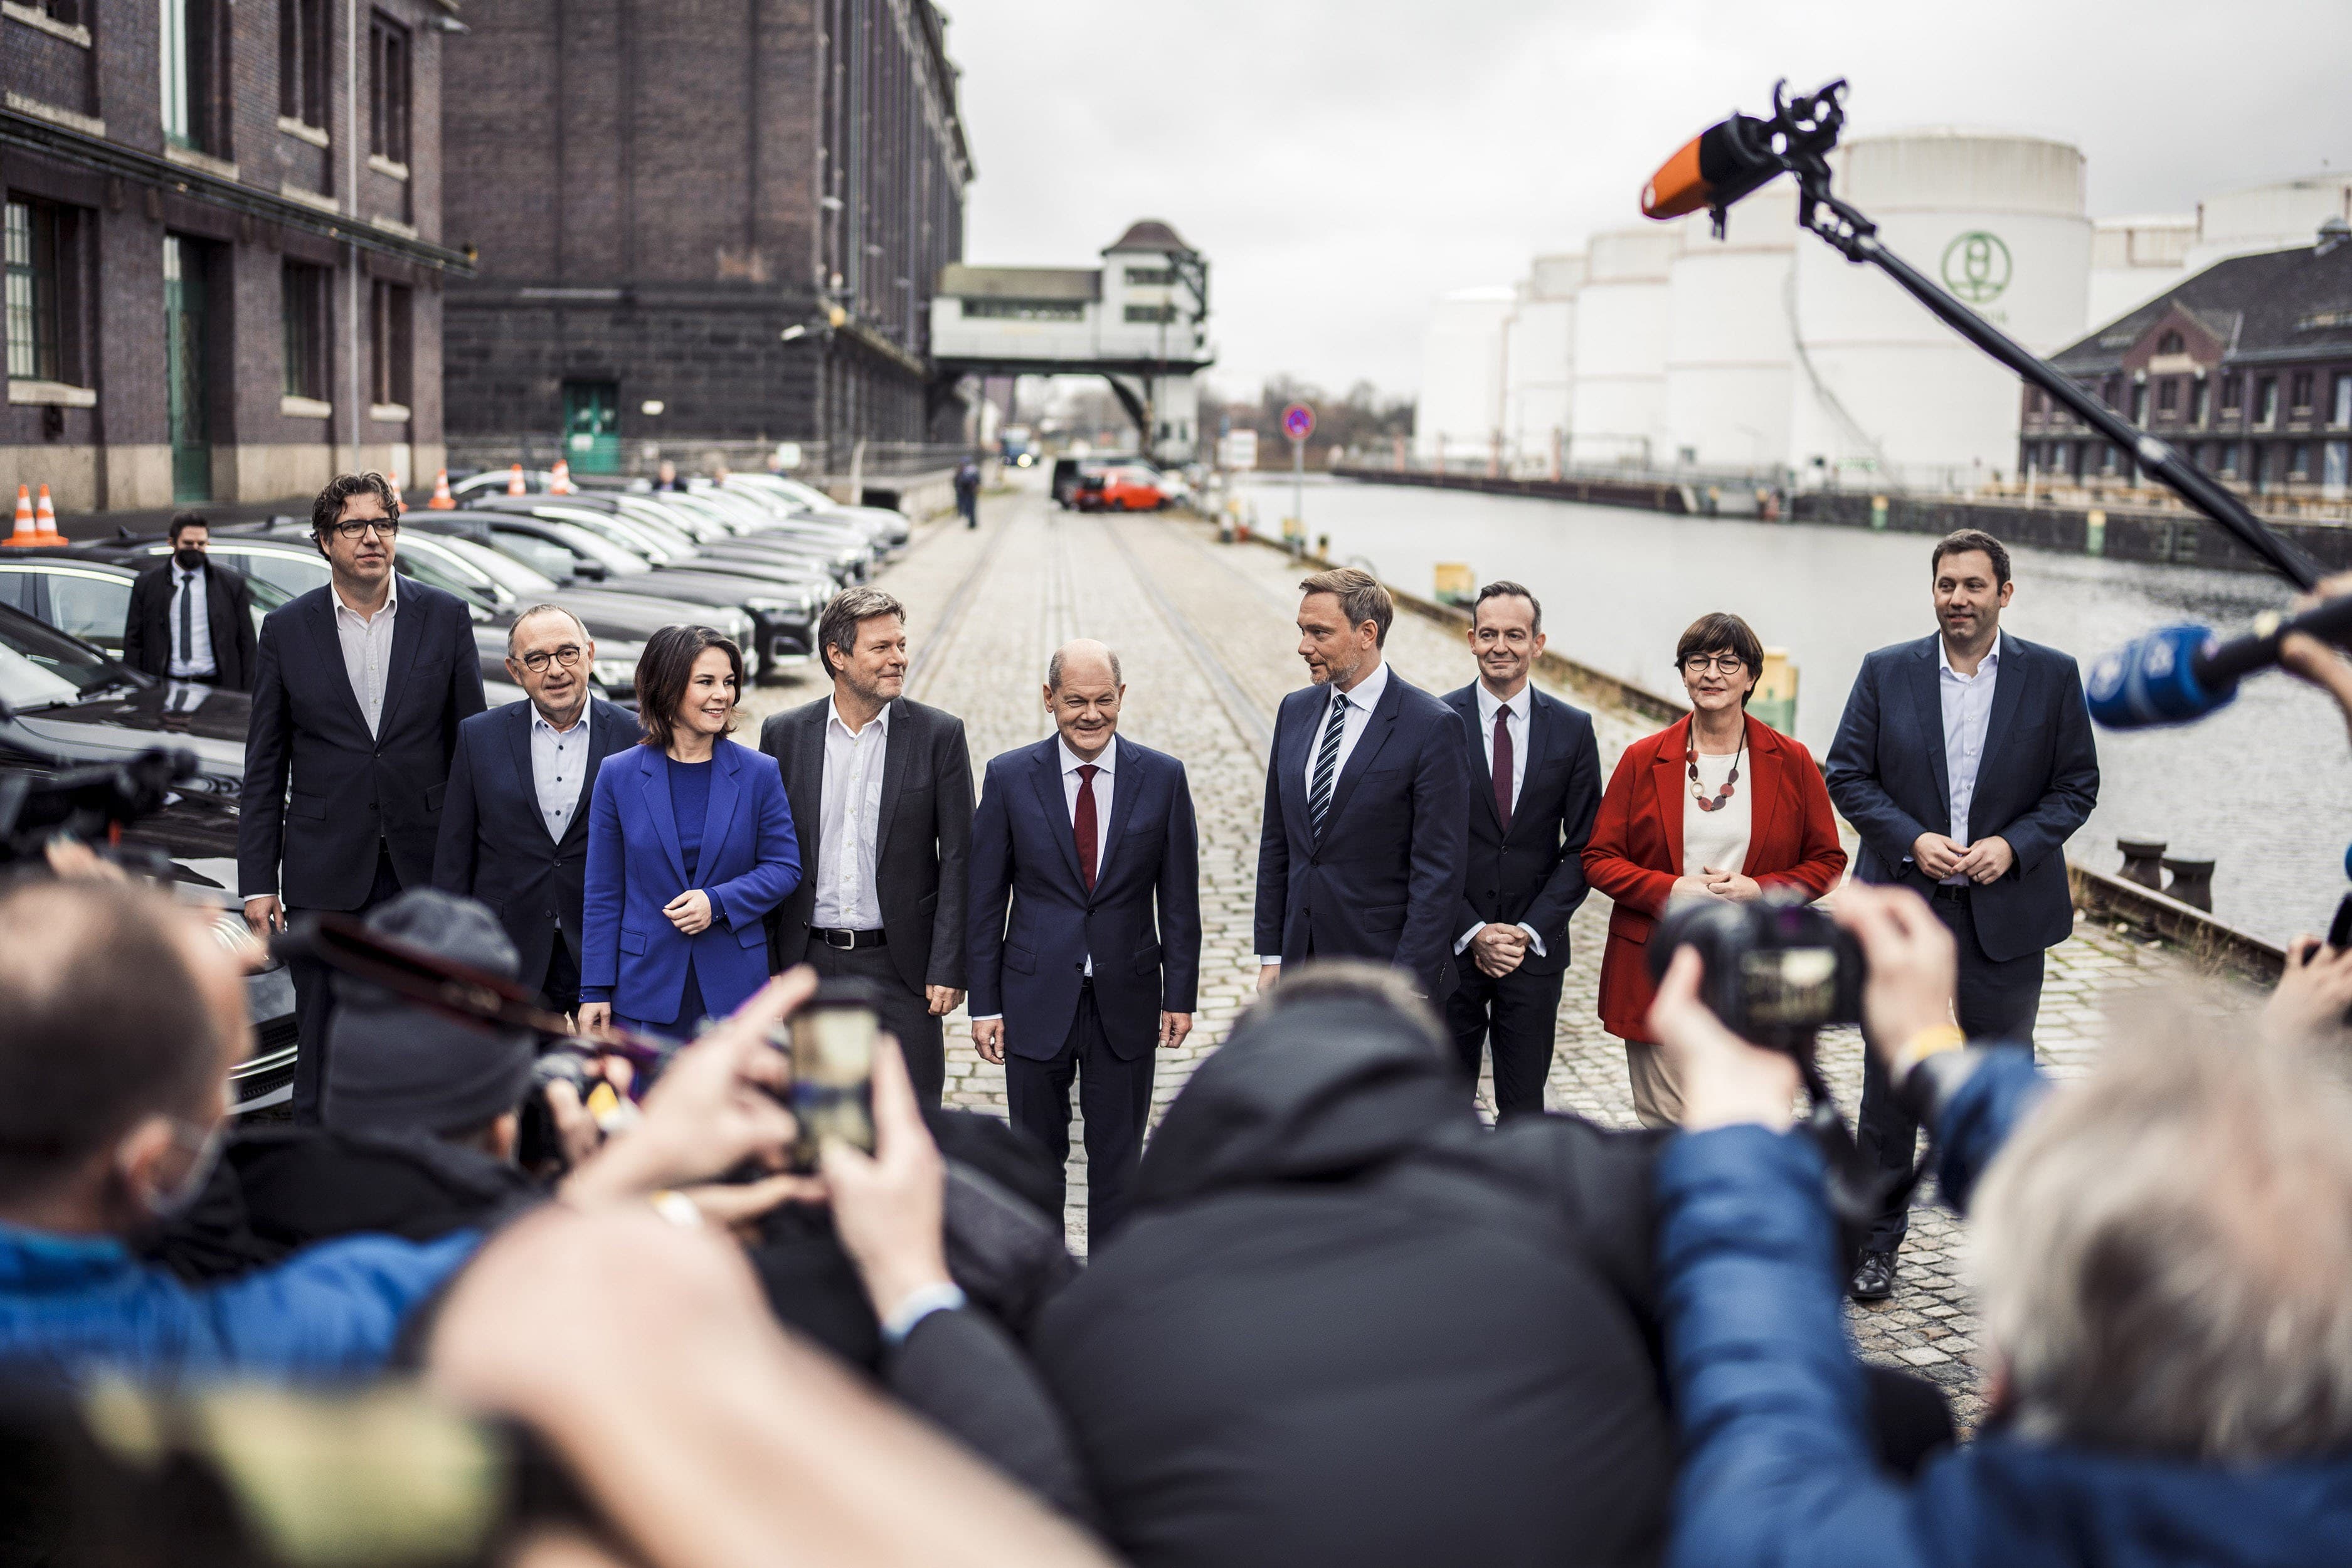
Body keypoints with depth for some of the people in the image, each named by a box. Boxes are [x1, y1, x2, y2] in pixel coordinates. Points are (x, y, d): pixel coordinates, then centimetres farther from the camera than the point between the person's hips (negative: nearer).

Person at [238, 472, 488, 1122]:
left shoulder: (445, 618, 2)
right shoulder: (287, 629, 2)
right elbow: (264, 768, 4)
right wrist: (257, 882, -1)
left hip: (425, 867, 0)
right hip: (325, 872, 0)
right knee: (323, 1042, 5)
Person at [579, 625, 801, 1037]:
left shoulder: (758, 773, 0)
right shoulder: (618, 775, -1)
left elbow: (785, 867, 3)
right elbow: (602, 891, 2)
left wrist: (718, 902, -14)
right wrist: (595, 990, -1)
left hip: (735, 987, 1)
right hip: (645, 985, 0)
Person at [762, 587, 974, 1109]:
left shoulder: (939, 734, -2)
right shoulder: (784, 734, 3)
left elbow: (957, 859, -2)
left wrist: (948, 969, -7)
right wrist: (767, 968, 2)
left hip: (900, 966, -2)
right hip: (809, 963, 2)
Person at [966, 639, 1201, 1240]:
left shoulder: (1163, 777, -1)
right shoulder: (1010, 777, -3)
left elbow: (1179, 898, 3)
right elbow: (985, 899, 0)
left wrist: (1180, 995, 1)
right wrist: (984, 1003, -2)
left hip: (1126, 1002, 0)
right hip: (1036, 999, 0)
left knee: (1119, 1158, 9)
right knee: (1037, 1158, 11)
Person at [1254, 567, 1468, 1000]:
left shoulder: (1432, 726, -12)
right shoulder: (1295, 710, 8)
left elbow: (1438, 870, -13)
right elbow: (1276, 844, 12)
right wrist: (1270, 956, 8)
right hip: (1301, 961, 5)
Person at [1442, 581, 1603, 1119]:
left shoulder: (1573, 729, 2)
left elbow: (1582, 847, 2)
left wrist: (1531, 930, -8)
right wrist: (1472, 932, -10)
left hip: (1535, 947, 1)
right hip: (1450, 947, -1)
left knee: (1524, 1108, 6)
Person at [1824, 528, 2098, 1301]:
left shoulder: (2052, 676, 1)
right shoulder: (1886, 672, 2)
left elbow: (2076, 785, 3)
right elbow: (1847, 775, 1)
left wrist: (2014, 845, -13)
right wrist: (1913, 840, -13)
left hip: (2006, 911, 0)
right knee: (1891, 1082, 7)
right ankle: (1877, 1239, 19)